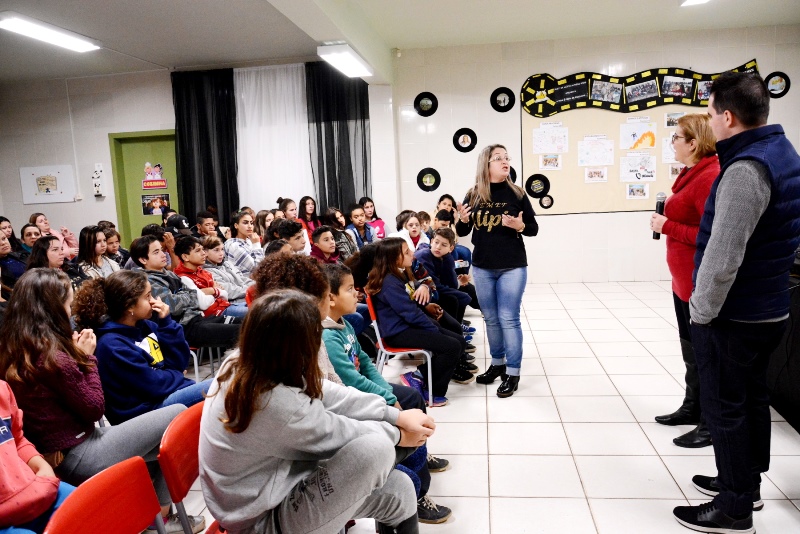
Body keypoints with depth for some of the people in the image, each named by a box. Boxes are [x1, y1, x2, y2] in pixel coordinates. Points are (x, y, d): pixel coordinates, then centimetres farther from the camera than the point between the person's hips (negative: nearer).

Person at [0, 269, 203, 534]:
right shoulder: (52, 356, -24)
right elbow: (94, 408, -14)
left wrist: (77, 354, 0)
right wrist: (87, 356, -7)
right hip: (78, 458, -9)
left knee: (167, 442, 17)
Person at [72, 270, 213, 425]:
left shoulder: (145, 325, 6)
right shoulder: (111, 344, -17)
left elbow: (180, 362, 3)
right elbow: (153, 385, -17)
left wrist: (166, 322, -5)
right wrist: (178, 376, 2)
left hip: (166, 394, 8)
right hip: (142, 411, -8)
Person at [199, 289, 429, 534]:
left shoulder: (240, 365, -11)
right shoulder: (280, 404, -37)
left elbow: (327, 395, -6)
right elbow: (340, 434, -19)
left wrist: (396, 415, -7)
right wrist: (397, 433, 1)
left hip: (265, 491, 8)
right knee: (376, 448, -21)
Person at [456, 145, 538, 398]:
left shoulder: (516, 193, -4)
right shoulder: (474, 195, 1)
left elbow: (534, 228, 1)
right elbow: (462, 232, 8)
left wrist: (520, 226, -20)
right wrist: (463, 220, -13)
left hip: (512, 266, -3)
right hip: (482, 267, 3)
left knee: (508, 318, -2)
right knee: (491, 318, 13)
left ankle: (513, 373, 8)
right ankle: (497, 363, 30)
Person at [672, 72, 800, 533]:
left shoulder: (745, 168, -24)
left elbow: (723, 256, -27)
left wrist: (701, 311, -15)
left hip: (734, 315, -10)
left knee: (725, 408, 3)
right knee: (752, 399, 20)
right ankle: (746, 484, 37)